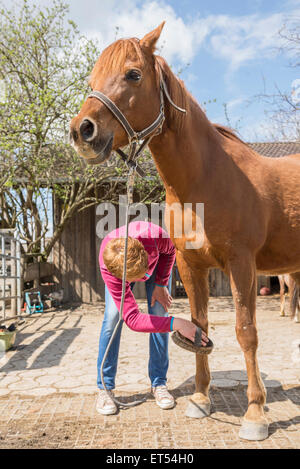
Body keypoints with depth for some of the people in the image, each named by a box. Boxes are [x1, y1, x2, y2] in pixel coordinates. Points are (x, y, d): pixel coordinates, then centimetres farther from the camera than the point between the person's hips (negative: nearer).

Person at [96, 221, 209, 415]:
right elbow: (133, 319, -43)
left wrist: (161, 284, -21)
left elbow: (170, 250, -17)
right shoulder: (107, 268, -43)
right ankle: (105, 388, -1)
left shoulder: (155, 235, -46)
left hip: (157, 261, 1)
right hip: (118, 268, -1)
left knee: (160, 315, -11)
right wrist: (176, 324, -55)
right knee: (113, 317, -16)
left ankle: (159, 383, 4)